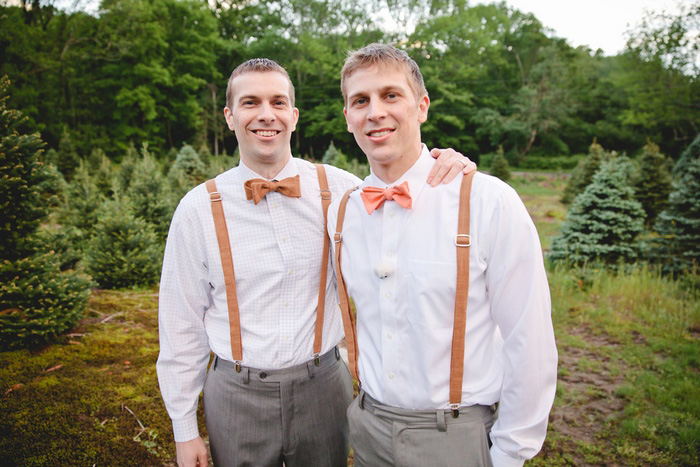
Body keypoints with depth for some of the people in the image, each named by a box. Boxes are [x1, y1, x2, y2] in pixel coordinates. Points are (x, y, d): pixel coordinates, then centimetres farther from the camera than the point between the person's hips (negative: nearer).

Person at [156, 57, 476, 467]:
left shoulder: (340, 188, -5)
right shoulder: (199, 210, -7)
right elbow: (182, 325, -2)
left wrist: (446, 173, -16)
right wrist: (185, 431, 2)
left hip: (323, 387, 1)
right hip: (237, 395, 0)